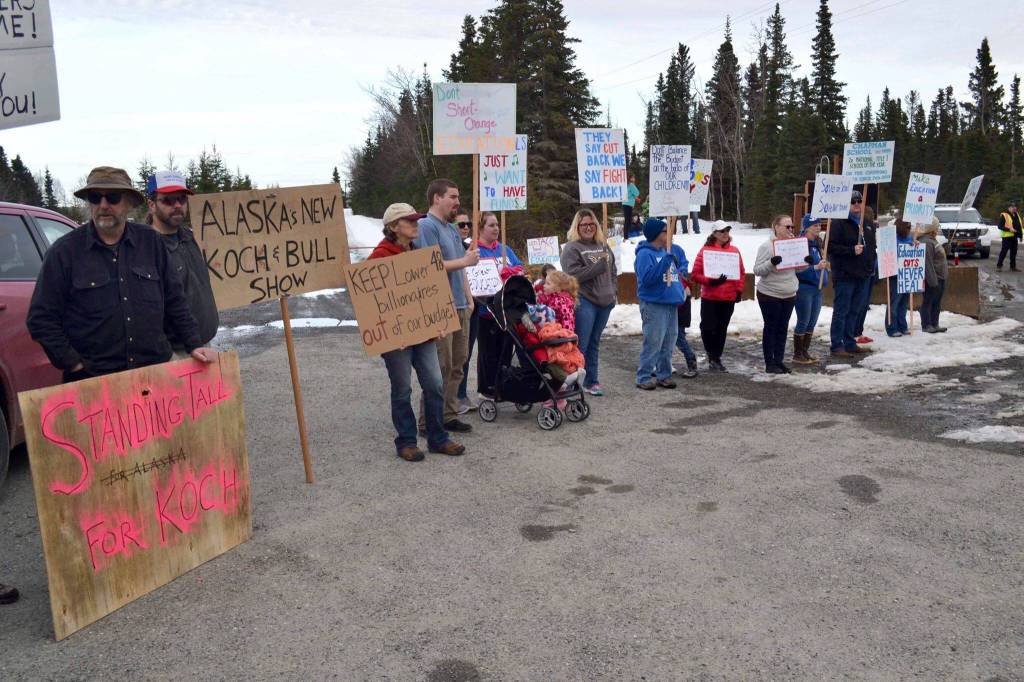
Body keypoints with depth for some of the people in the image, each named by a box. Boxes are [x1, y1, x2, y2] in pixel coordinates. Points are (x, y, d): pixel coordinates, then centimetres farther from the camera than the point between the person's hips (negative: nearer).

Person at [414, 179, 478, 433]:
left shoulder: (452, 229, 20)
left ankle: (449, 416, 20)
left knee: (457, 365, 11)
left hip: (459, 307, 9)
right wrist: (465, 260, -11)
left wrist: (469, 299, 17)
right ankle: (428, 422, 0)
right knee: (440, 367, -8)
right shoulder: (427, 227, -9)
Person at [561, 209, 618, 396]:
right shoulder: (571, 247, -6)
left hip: (604, 302, 7)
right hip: (584, 302, -6)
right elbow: (573, 274, -17)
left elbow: (612, 270, 23)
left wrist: (613, 292, 11)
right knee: (580, 344, -7)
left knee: (594, 343, 13)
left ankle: (591, 381, 20)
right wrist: (597, 267, -17)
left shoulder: (603, 245, 15)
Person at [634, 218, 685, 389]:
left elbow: (675, 274, 23)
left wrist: (679, 293, 9)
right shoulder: (645, 253, -10)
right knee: (653, 343, -8)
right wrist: (666, 259, -24)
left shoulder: (667, 252, 15)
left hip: (671, 304, 8)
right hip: (654, 305, -8)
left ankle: (664, 375, 19)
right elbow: (647, 277, -23)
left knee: (668, 343, 10)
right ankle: (643, 377, -1)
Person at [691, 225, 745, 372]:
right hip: (710, 298, -3)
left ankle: (716, 358, 21)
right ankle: (711, 355, 19)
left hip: (729, 298, 4)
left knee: (722, 329, 10)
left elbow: (742, 273, 11)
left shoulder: (734, 250, 6)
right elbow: (695, 274, -9)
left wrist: (739, 290, 1)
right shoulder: (705, 250, -6)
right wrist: (711, 281, -21)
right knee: (707, 327, -7)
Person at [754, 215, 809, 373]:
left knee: (783, 328, 10)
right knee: (771, 328, 2)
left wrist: (807, 262, -5)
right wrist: (771, 263, -31)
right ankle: (769, 363, 9)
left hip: (789, 294, 6)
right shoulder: (766, 246, -12)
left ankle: (779, 361, 19)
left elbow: (798, 268, 16)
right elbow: (757, 270, -15)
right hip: (770, 294, -6)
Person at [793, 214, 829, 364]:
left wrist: (825, 266, 9)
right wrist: (816, 267, -28)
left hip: (817, 288, 8)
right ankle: (797, 355, 7)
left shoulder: (817, 244, 12)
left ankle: (805, 352, 21)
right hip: (803, 288, -8)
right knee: (803, 322, -2)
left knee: (812, 323, 11)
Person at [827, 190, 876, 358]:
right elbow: (830, 246, -16)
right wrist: (851, 250, -20)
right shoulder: (839, 223, -8)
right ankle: (837, 346, 1)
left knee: (854, 311, 13)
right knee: (841, 312, -3)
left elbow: (872, 246, 25)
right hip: (845, 275, -7)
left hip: (863, 275, 7)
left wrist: (872, 266, 14)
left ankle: (850, 343, 21)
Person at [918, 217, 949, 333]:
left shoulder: (933, 240, 17)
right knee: (928, 302, -3)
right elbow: (927, 263, -24)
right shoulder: (926, 242, -19)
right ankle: (926, 325, 2)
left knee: (936, 302, 14)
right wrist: (932, 280, -25)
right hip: (932, 279, -11)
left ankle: (934, 324, 20)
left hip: (939, 277, 11)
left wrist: (944, 276, 24)